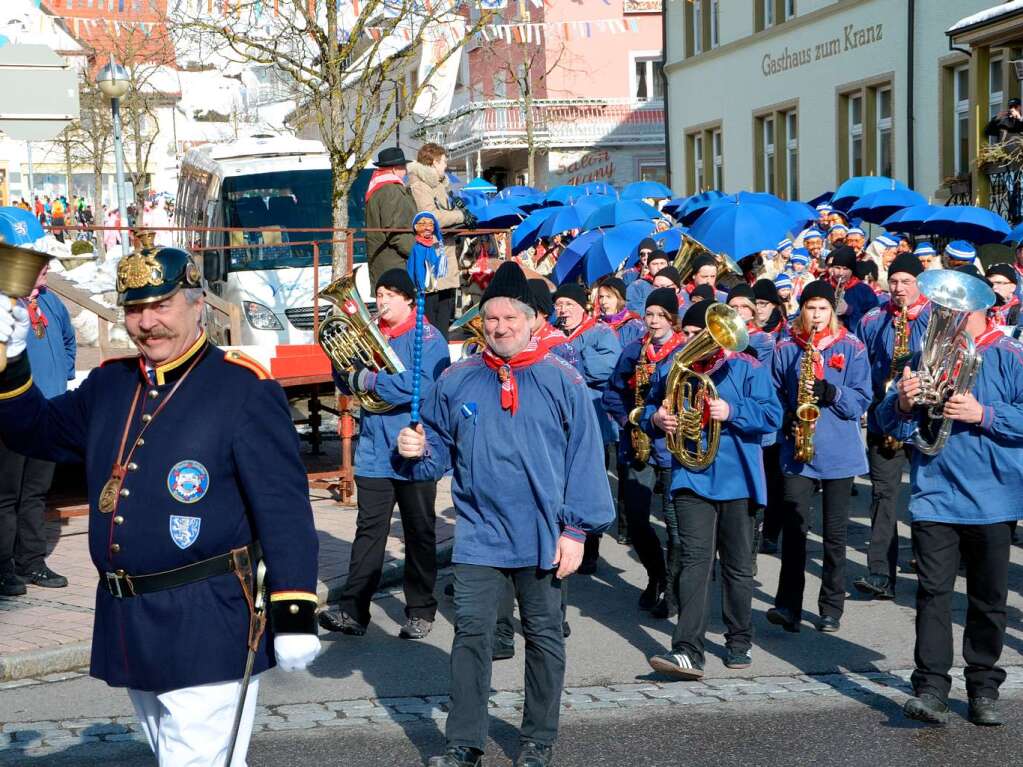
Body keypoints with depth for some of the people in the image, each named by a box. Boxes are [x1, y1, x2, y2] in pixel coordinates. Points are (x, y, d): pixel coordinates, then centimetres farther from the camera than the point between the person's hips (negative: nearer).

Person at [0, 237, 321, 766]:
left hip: (208, 627, -7)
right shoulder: (109, 384, 10)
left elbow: (283, 506, -14)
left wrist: (295, 612, -18)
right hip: (128, 625, 7)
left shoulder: (244, 388, -11)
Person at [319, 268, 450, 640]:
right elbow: (348, 382, 12)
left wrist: (370, 381, -19)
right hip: (374, 452, 4)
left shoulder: (427, 337, -6)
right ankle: (352, 611, -1)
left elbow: (423, 384, -22)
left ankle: (420, 612, 17)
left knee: (420, 534, 8)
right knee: (368, 530, 1)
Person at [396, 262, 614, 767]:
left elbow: (584, 458, -6)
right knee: (471, 633, 2)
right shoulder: (456, 381, 3)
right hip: (478, 535, 1)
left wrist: (576, 528, -10)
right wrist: (417, 451, -12)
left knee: (544, 636, 10)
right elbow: (440, 451, 11)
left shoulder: (561, 381, -4)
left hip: (543, 536, -1)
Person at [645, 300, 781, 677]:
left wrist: (732, 412, -24)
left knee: (738, 566, 11)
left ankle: (739, 641, 28)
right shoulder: (673, 368, 8)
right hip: (691, 478, 1)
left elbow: (772, 415, -10)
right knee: (695, 562, -11)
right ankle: (688, 652, -16)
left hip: (737, 481, -1)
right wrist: (656, 418, -7)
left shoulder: (747, 368, -3)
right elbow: (650, 408, 17)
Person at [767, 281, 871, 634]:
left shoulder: (851, 348, 1)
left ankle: (831, 608, 16)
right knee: (794, 528, -8)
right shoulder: (786, 349, 5)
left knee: (835, 533, 7)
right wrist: (787, 419, -9)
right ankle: (788, 605, -7)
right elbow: (775, 395, 10)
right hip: (796, 449, 0)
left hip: (839, 451, 0)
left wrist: (830, 393, -19)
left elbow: (861, 399, -3)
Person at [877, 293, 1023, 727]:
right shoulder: (924, 357, 7)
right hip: (934, 495, 1)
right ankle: (931, 688, -4)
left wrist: (983, 414, -21)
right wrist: (903, 404, -16)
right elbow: (891, 426, 5)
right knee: (933, 592, -5)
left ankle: (983, 689, 20)